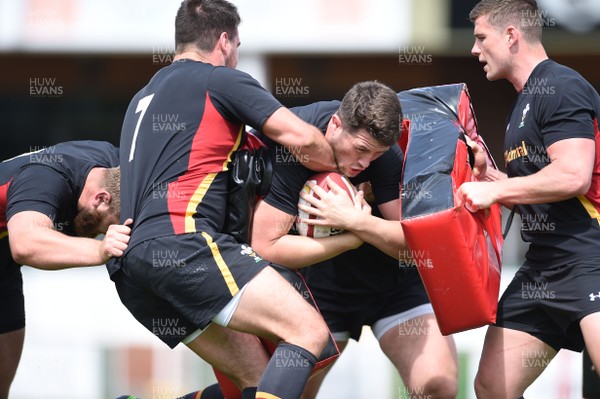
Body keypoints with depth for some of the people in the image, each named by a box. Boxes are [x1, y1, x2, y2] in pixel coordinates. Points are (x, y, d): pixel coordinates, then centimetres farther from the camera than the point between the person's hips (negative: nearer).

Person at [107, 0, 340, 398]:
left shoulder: (143, 97, 30)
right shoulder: (222, 80, 5)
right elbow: (303, 139, -2)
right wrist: (342, 170, 15)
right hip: (183, 240, -9)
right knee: (308, 331, -16)